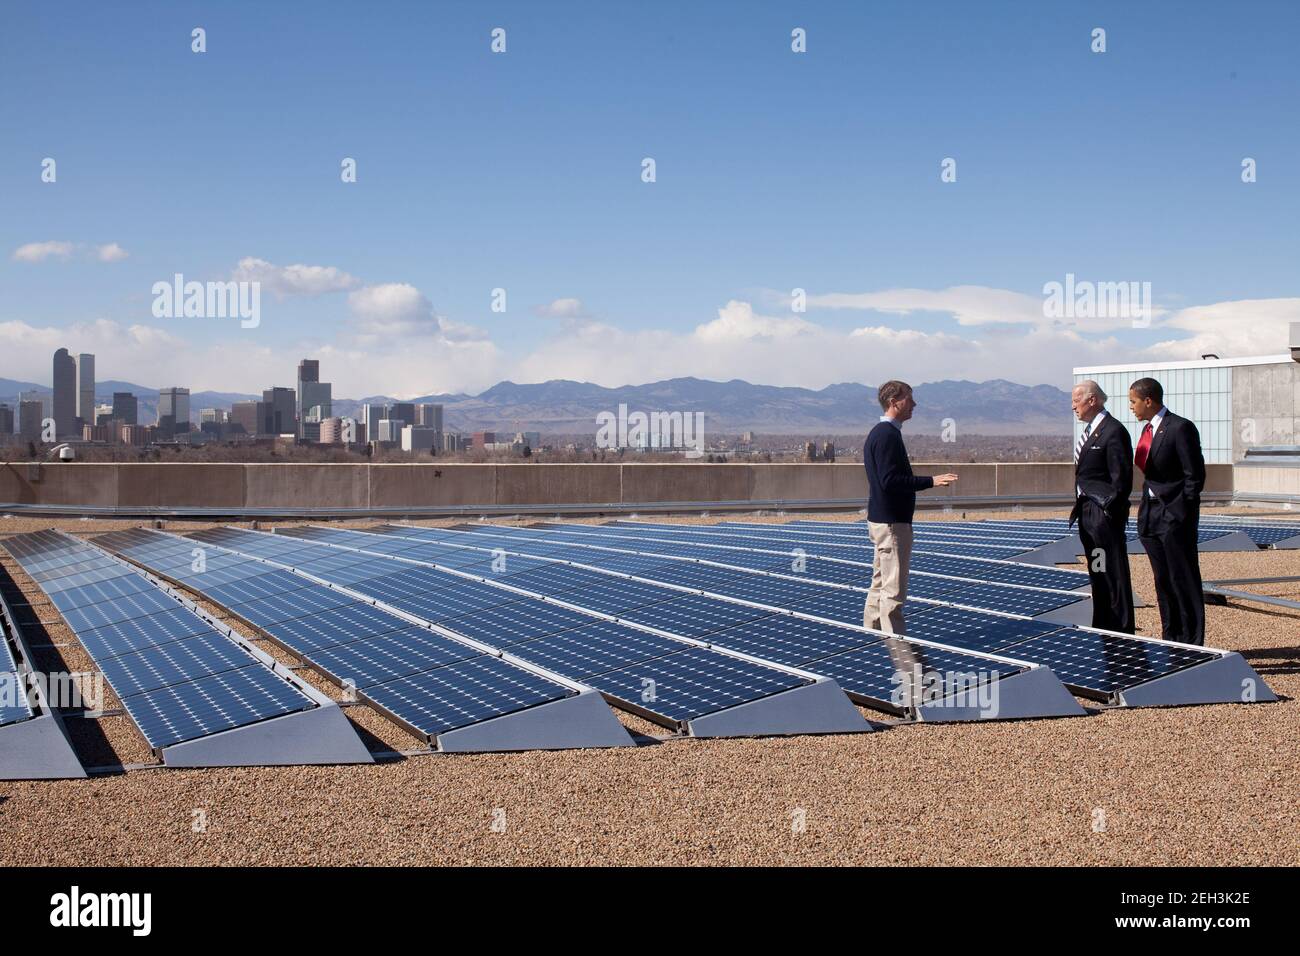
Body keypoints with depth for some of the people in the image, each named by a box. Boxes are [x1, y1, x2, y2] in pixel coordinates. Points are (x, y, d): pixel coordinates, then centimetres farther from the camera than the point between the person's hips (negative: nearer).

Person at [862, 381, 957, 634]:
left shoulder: (878, 433, 14)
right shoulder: (888, 435, -17)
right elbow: (890, 481, -25)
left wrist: (927, 481, 21)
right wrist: (931, 481, -24)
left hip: (880, 519, 11)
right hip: (891, 522, -11)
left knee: (880, 584, 16)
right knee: (893, 590, -7)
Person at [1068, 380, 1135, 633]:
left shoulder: (1114, 431, -14)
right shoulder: (1089, 431, 15)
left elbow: (1122, 478, -17)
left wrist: (1110, 510, -17)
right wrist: (1080, 505, 14)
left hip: (1105, 514, -10)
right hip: (1087, 512, 10)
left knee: (1114, 573, -3)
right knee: (1097, 573, 16)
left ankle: (1122, 630, 3)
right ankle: (1102, 627, 24)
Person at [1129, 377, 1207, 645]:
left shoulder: (1180, 428, -13)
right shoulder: (1149, 429, 13)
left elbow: (1195, 475, -14)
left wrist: (1182, 514, -13)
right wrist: (1146, 510, 11)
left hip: (1175, 516, -8)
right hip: (1152, 517, 8)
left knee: (1184, 580, -2)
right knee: (1163, 581, 13)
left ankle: (1192, 646, 4)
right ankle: (1170, 641, 22)